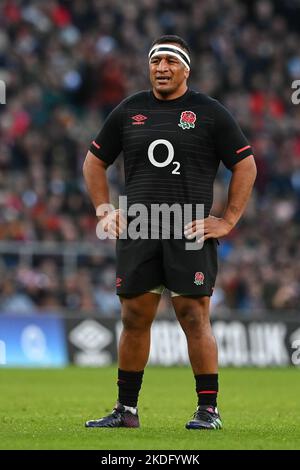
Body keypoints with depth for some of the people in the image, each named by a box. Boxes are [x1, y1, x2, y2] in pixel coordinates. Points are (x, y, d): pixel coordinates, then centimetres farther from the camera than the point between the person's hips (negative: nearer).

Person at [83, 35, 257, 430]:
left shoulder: (209, 113, 3)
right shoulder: (128, 111, 12)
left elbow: (246, 165, 6)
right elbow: (94, 162, 21)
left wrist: (228, 221, 0)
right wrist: (105, 212, 11)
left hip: (192, 232, -3)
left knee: (194, 318, -8)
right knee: (134, 319, 6)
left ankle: (208, 409, -4)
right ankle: (126, 409, 13)